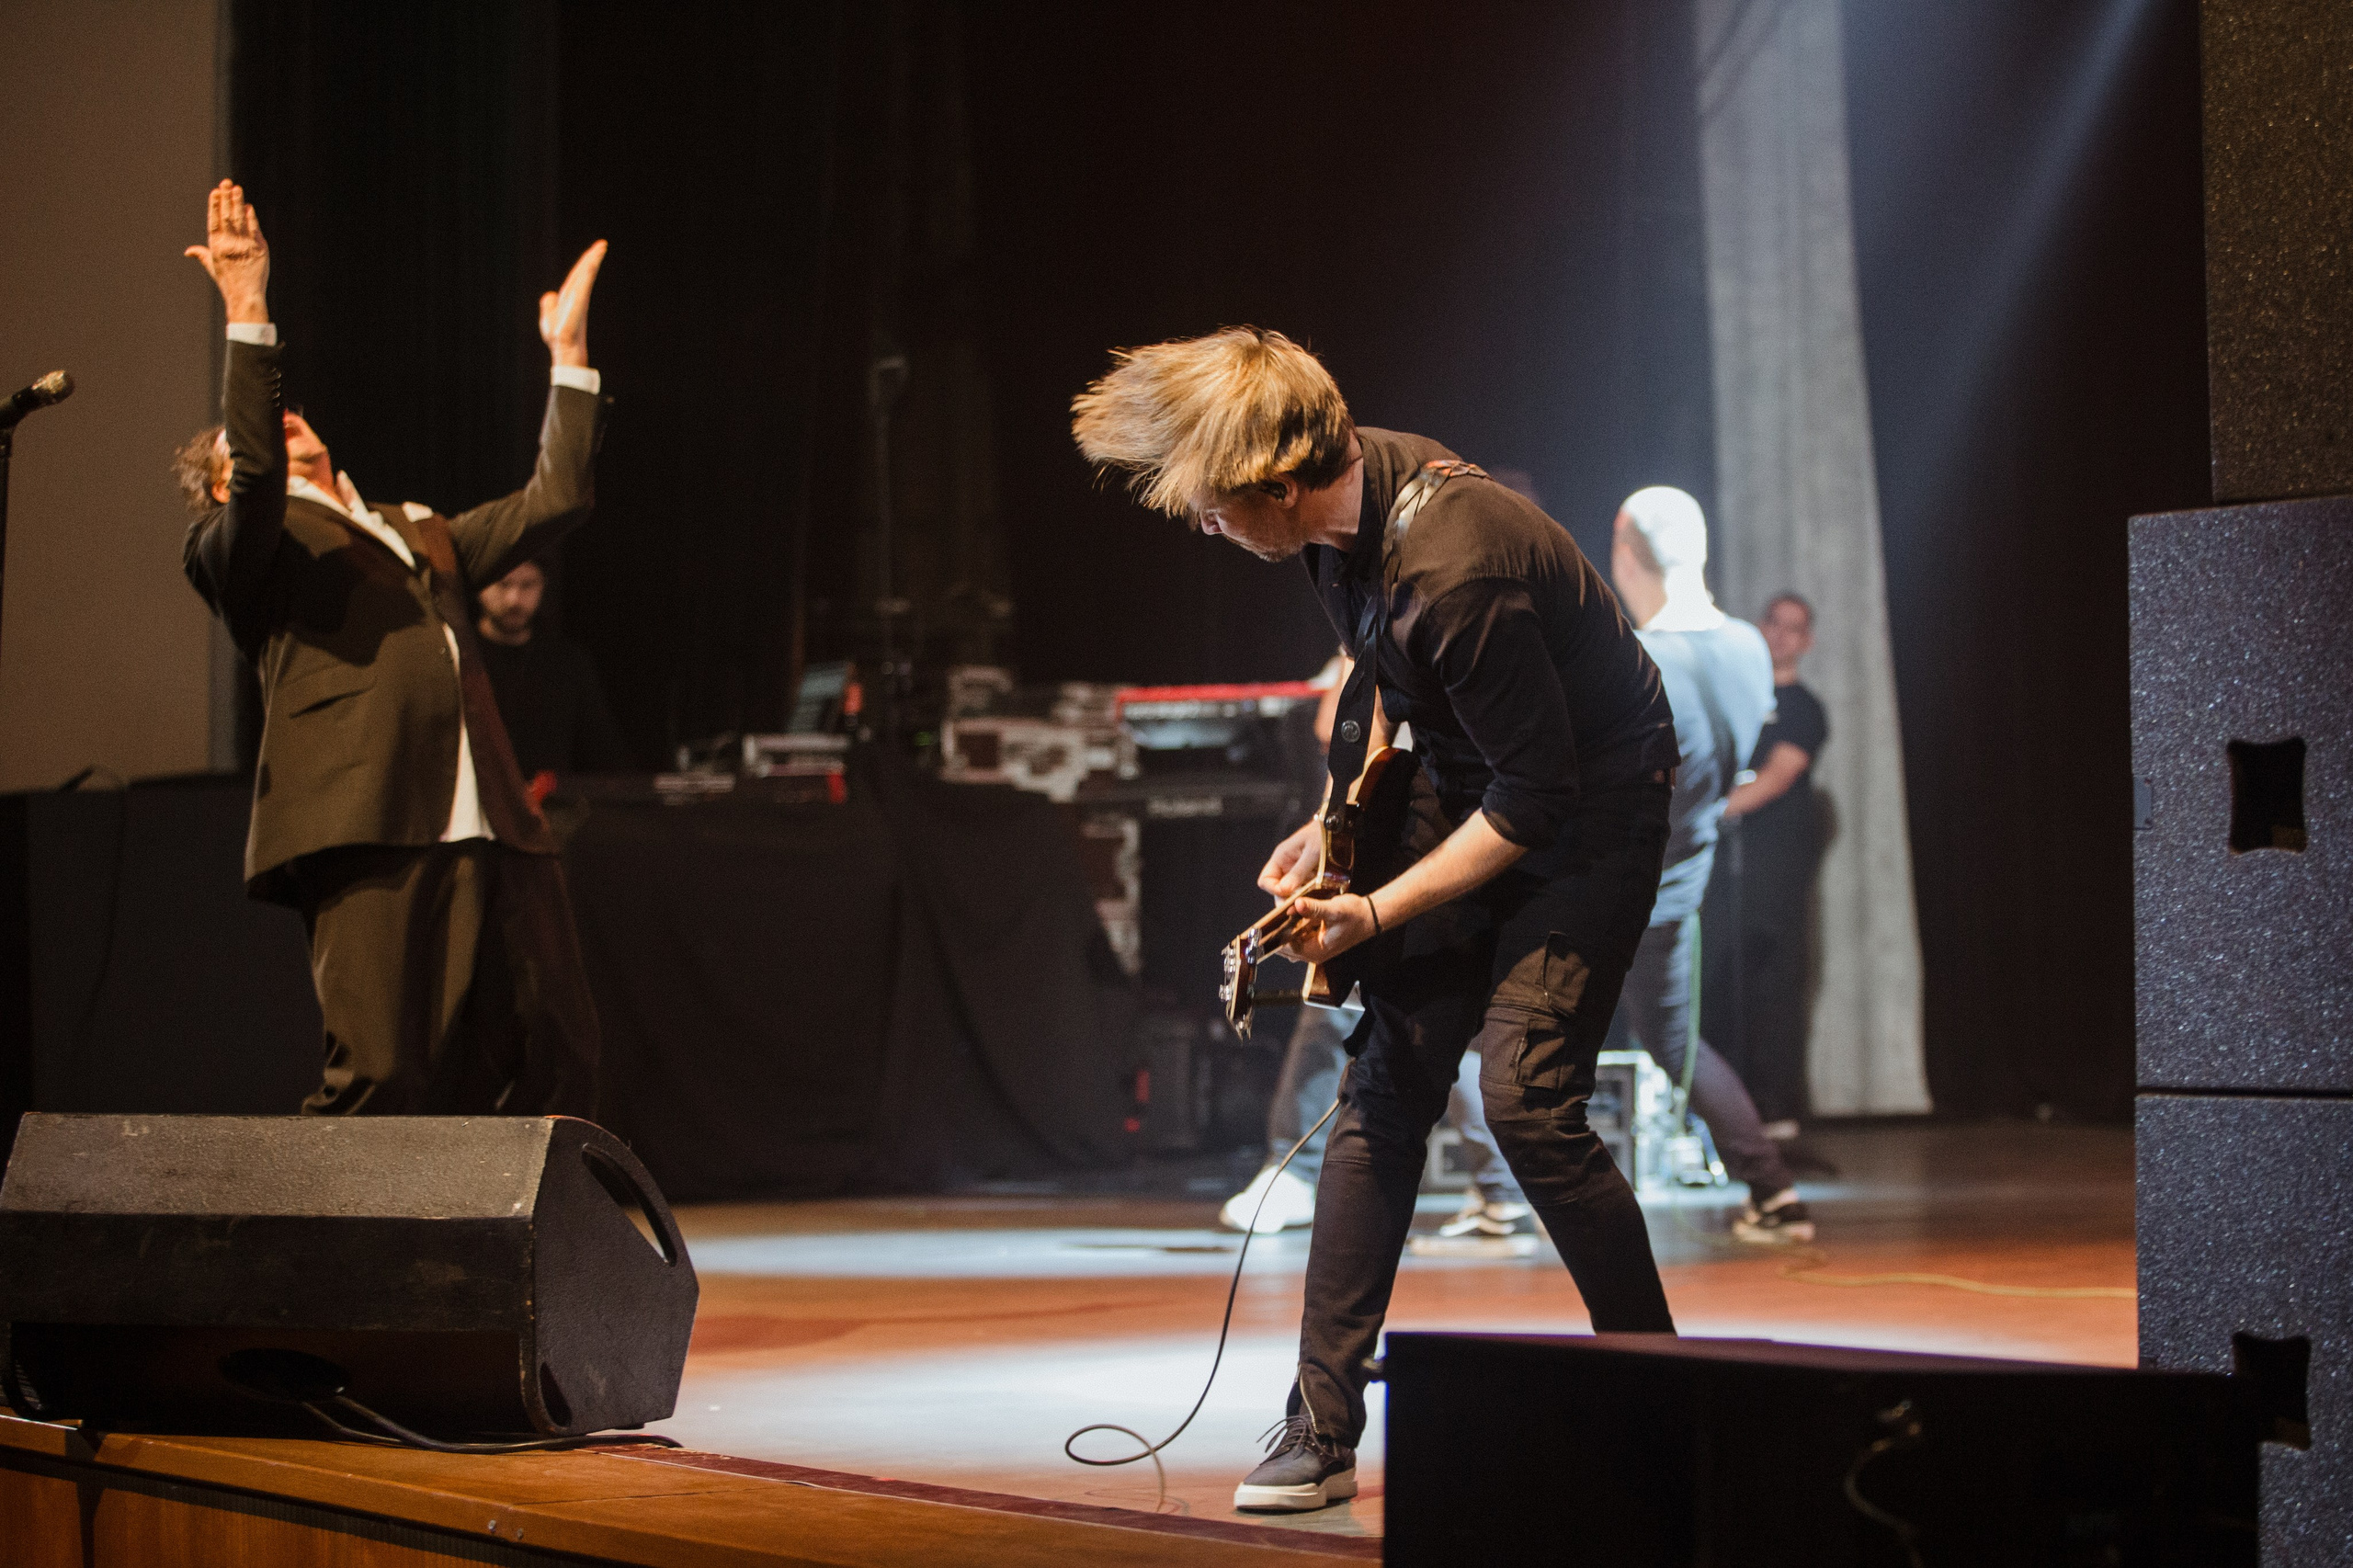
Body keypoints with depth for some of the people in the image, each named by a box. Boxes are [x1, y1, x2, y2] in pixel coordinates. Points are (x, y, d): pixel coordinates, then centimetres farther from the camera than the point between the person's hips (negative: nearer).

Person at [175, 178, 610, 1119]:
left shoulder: (416, 536, 33)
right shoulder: (235, 547, 13)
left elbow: (553, 502, 31)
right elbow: (257, 478, -9)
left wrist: (568, 354, 31)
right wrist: (247, 316, -14)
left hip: (489, 831, 6)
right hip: (368, 831, -6)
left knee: (555, 1057, -1)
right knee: (382, 1074, -14)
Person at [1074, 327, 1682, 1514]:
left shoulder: (1453, 576, -35)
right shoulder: (1349, 486, -8)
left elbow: (1538, 794, -28)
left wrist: (1381, 911, -21)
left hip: (1592, 806, -8)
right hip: (1470, 791, 8)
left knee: (1525, 1096, -18)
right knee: (1384, 1083, 0)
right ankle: (1322, 1430, 1)